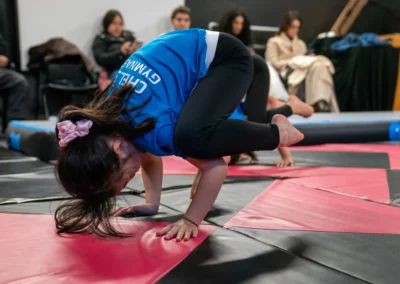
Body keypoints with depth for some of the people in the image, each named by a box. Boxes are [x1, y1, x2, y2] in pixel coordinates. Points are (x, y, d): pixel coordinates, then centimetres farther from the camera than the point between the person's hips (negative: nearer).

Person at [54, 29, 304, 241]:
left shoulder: (153, 128, -34)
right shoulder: (105, 118, -10)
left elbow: (216, 166, -29)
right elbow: (149, 155, 7)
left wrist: (191, 221, -25)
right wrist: (152, 204, 1)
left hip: (225, 57, -8)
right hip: (187, 54, 8)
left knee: (193, 136, -34)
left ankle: (276, 133, -8)